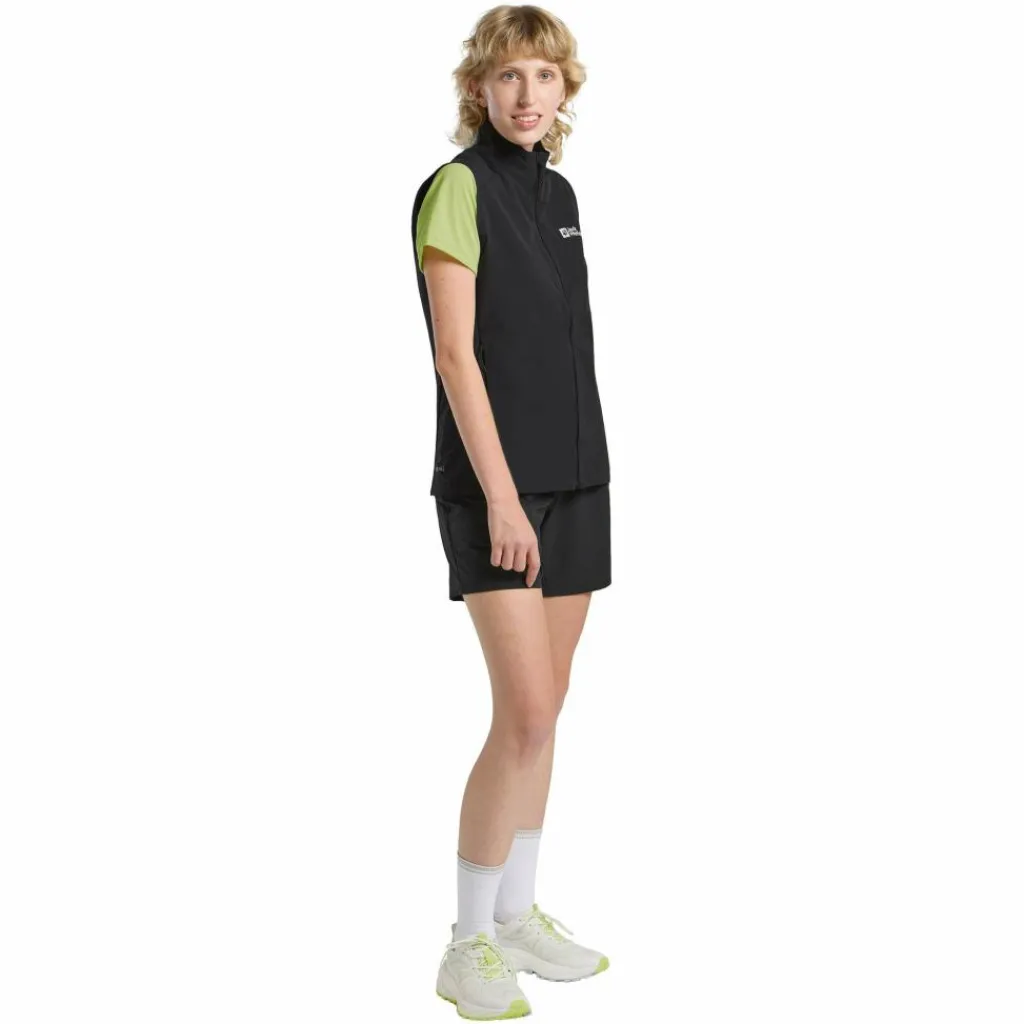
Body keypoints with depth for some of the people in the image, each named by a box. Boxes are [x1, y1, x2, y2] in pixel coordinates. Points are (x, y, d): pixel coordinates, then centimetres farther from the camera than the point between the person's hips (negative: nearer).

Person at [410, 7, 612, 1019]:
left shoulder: (559, 193, 13)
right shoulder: (458, 187, -10)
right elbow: (455, 353, -15)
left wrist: (578, 478, 15)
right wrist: (500, 496, -19)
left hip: (576, 477, 8)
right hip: (497, 484, -8)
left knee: (545, 709, 11)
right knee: (525, 717, -10)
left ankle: (518, 912, 23)